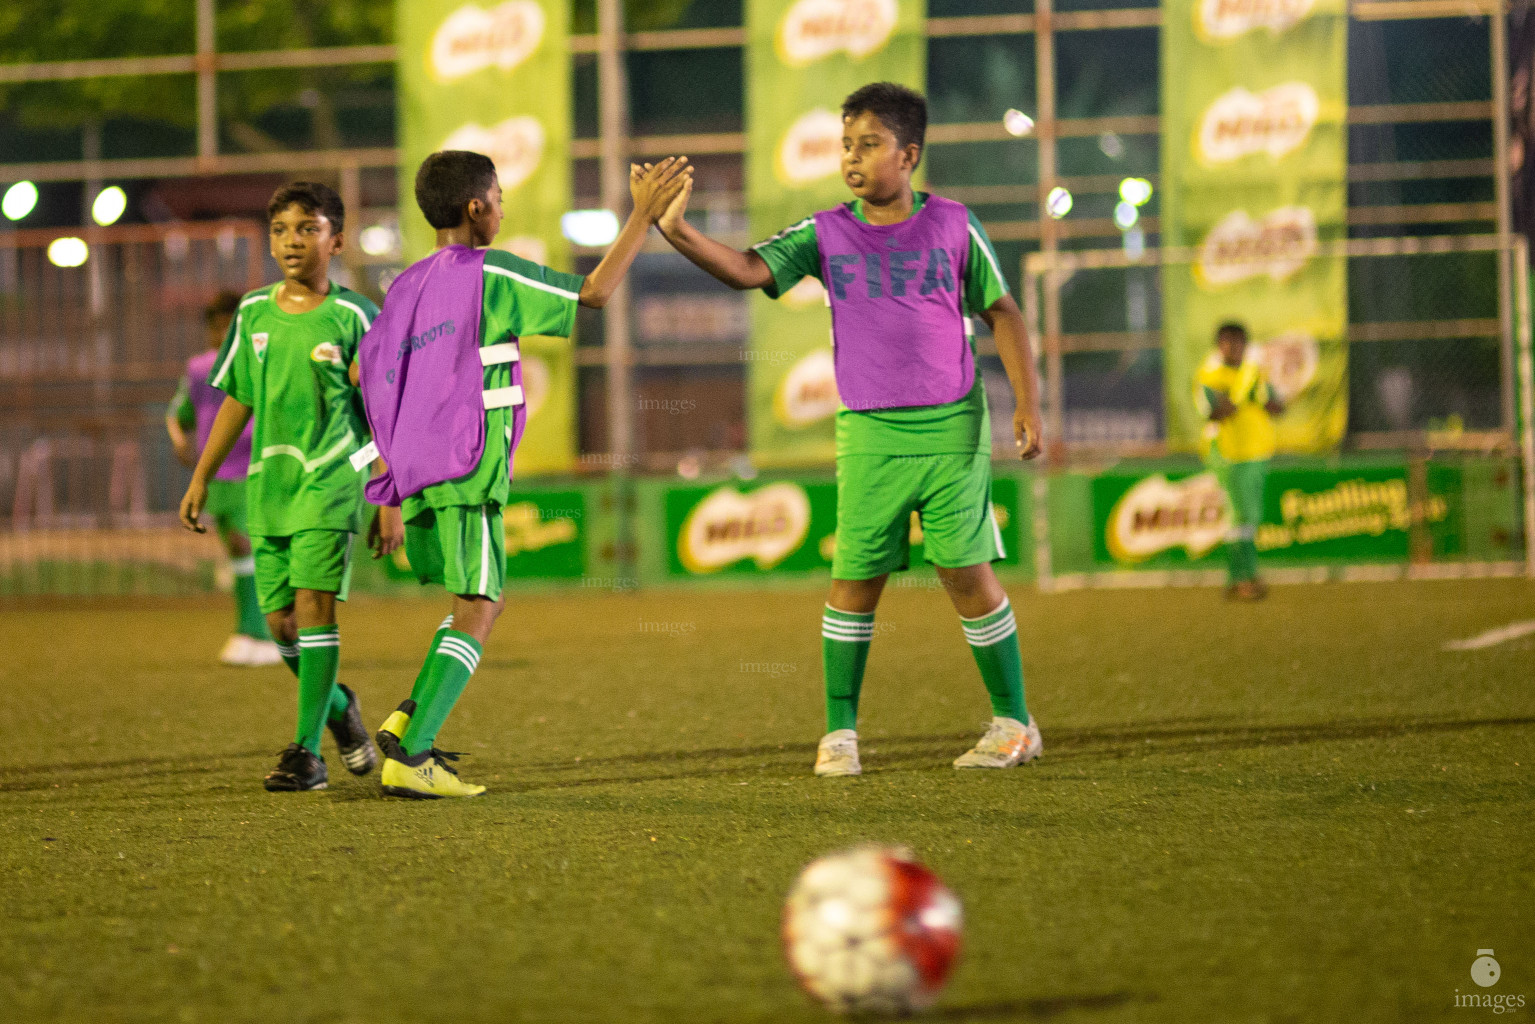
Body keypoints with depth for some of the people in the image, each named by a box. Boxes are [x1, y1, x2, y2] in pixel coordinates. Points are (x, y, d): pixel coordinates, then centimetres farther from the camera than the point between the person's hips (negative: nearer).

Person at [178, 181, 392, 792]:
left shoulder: (353, 317, -3)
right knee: (280, 620, 5)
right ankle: (337, 707, 31)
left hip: (331, 480, -5)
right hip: (269, 484, 5)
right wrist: (201, 479, 16)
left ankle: (306, 751, -12)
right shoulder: (254, 314, 9)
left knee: (314, 605, -14)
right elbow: (238, 402, 18)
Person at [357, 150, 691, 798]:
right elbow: (594, 293, -6)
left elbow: (362, 369, 19)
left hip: (415, 474, 8)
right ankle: (410, 758, -20)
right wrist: (644, 216, 1)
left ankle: (408, 720, 7)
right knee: (478, 610, -9)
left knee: (476, 602, 21)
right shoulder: (490, 275, -6)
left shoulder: (407, 286, 14)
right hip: (466, 472, -8)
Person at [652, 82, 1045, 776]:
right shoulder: (825, 234, 2)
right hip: (868, 436, 1)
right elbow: (746, 270, -10)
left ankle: (1014, 723, 12)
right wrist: (679, 232, -26)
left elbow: (1001, 313, 7)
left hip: (952, 430, -1)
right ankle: (839, 732, 12)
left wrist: (1027, 403, -1)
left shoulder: (951, 226, 0)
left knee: (969, 575, -1)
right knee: (853, 581, 1)